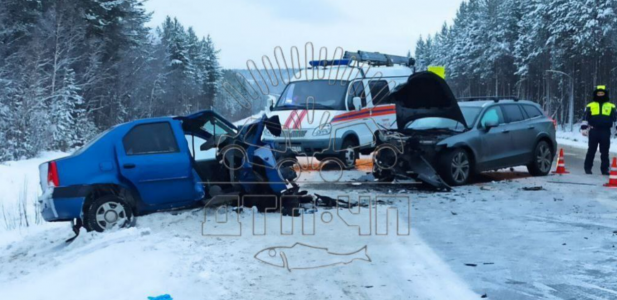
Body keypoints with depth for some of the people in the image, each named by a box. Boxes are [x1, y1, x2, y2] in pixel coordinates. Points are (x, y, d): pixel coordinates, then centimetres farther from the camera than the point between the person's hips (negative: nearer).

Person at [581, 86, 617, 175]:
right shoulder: (590, 106, 10)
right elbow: (585, 118, 9)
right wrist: (584, 128, 1)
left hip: (605, 132, 1)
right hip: (593, 131, -1)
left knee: (605, 152, 4)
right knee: (591, 150, 3)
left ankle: (605, 169, 9)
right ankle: (588, 168, 10)